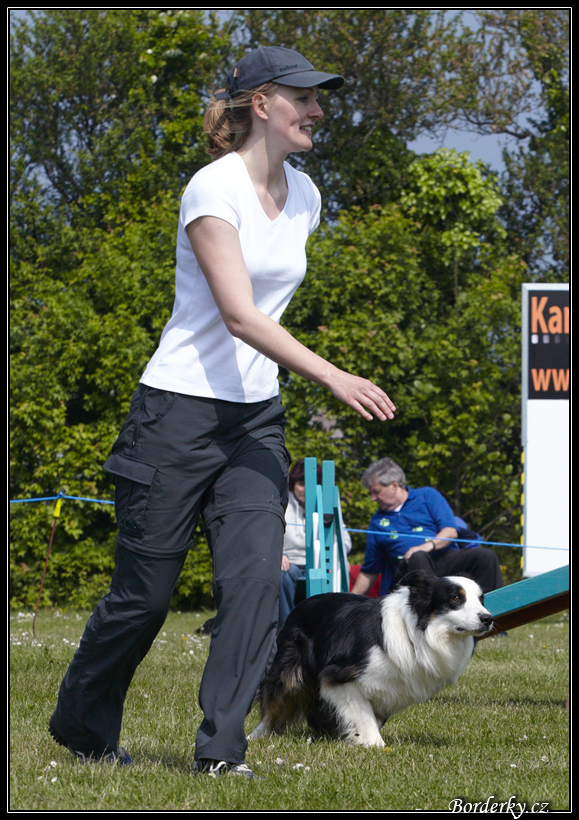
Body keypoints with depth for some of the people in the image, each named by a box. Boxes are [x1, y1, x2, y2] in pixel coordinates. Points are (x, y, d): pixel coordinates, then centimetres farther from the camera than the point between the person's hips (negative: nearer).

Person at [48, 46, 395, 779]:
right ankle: (81, 725, 24)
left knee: (256, 577, -10)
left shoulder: (303, 195, 9)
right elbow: (236, 314, -23)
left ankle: (221, 748, -7)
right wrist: (332, 377, -30)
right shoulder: (214, 189, -15)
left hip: (256, 417, 6)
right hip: (179, 413, -6)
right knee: (144, 590, 2)